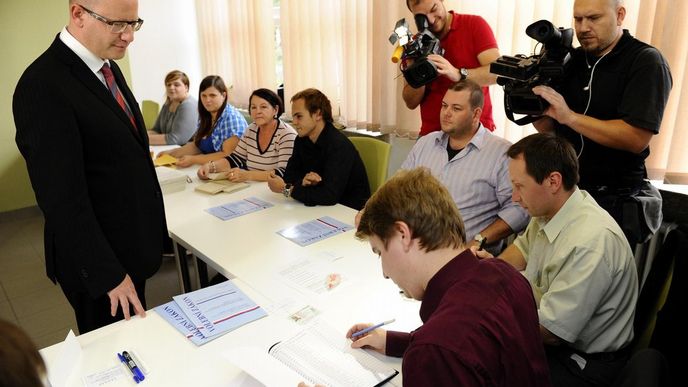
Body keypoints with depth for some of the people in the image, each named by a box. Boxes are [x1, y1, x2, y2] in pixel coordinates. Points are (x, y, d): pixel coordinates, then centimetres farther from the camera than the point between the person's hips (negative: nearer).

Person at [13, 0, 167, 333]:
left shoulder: (106, 67, 4)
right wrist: (109, 274, -19)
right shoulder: (43, 86, -23)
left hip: (131, 242, 8)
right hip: (97, 256, -7)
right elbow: (62, 197, -23)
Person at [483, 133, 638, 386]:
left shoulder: (591, 243, -31)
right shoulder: (549, 208, -6)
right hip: (549, 330, 8)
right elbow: (523, 248, 15)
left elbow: (549, 331, -27)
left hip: (585, 364, -7)